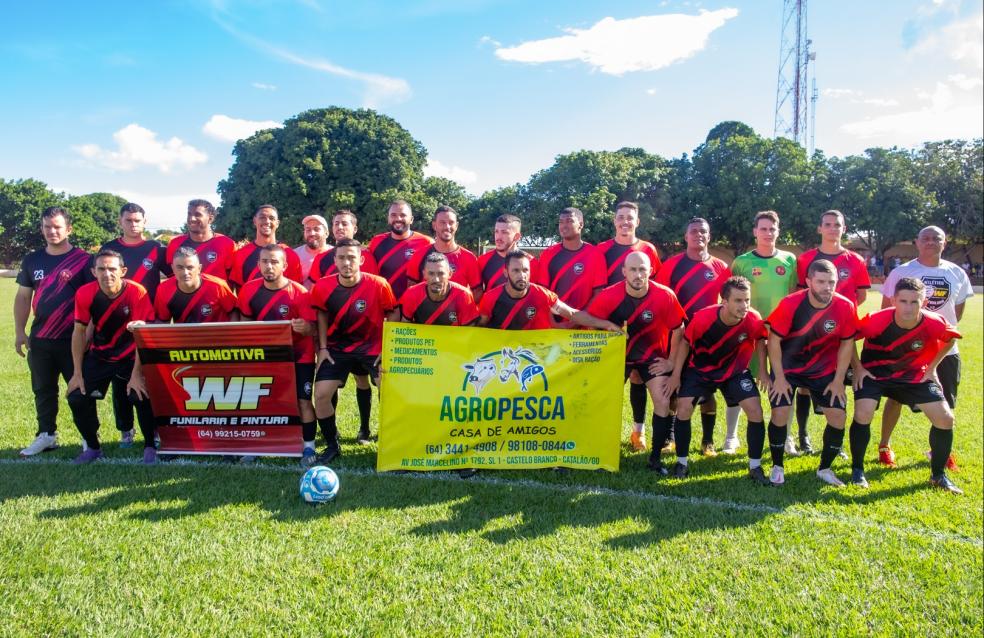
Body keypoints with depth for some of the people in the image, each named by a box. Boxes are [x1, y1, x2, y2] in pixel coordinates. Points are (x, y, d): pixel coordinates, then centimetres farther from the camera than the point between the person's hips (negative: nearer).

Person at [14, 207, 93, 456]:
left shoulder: (83, 260, -7)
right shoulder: (32, 260, 8)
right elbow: (23, 297, 12)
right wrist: (19, 332, 7)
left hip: (73, 339, -5)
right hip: (40, 339, 5)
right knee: (43, 390, 13)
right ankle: (46, 435, 25)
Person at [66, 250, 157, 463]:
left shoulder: (137, 293, -24)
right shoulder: (85, 294, -15)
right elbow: (79, 332, -3)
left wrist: (136, 374, -23)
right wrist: (77, 372, -3)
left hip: (132, 357, -3)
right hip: (99, 356, 4)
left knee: (142, 396, -21)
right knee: (77, 398, -4)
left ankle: (150, 446, 1)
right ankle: (92, 447, 19)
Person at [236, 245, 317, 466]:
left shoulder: (299, 292, -20)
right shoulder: (250, 290, -7)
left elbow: (312, 329, -21)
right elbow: (246, 322, 9)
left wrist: (304, 328, -43)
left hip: (299, 356, -4)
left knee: (303, 400, -7)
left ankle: (309, 447, 6)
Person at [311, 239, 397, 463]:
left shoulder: (379, 285, -18)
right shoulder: (323, 287, -11)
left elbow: (392, 316, -5)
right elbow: (322, 316, 7)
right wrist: (322, 348, 1)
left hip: (373, 346, -2)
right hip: (337, 347, 2)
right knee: (321, 394, -7)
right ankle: (332, 446, 14)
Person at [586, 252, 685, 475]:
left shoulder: (665, 296, -23)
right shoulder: (608, 296, -24)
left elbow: (678, 329, -8)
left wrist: (671, 361, -5)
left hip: (653, 355, 0)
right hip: (618, 354, 0)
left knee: (663, 401, -10)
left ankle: (655, 457, 7)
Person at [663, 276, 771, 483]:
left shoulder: (754, 320, -26)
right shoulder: (703, 317, -31)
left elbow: (759, 341, -1)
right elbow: (685, 343, -13)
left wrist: (762, 371, -4)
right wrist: (676, 375, -11)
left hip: (735, 370, 1)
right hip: (700, 368, -1)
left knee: (755, 410, -10)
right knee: (684, 408, -13)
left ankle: (755, 467, 7)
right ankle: (681, 462, 5)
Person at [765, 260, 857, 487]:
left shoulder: (845, 307, -16)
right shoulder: (790, 304, -23)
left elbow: (847, 343, -4)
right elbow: (774, 340, -14)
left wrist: (838, 380, -5)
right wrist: (779, 378, -14)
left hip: (824, 370, 3)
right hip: (788, 367, -2)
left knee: (838, 416, -5)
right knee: (780, 414, -13)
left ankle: (825, 468, 18)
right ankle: (777, 467, 9)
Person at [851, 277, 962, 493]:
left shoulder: (935, 324, -22)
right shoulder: (876, 321, -31)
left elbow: (950, 339, 4)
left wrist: (932, 367, 2)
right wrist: (857, 368, -12)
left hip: (915, 375, 3)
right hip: (874, 372, -3)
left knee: (945, 419, -3)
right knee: (863, 415, -23)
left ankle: (939, 475, 18)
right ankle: (857, 470, -2)